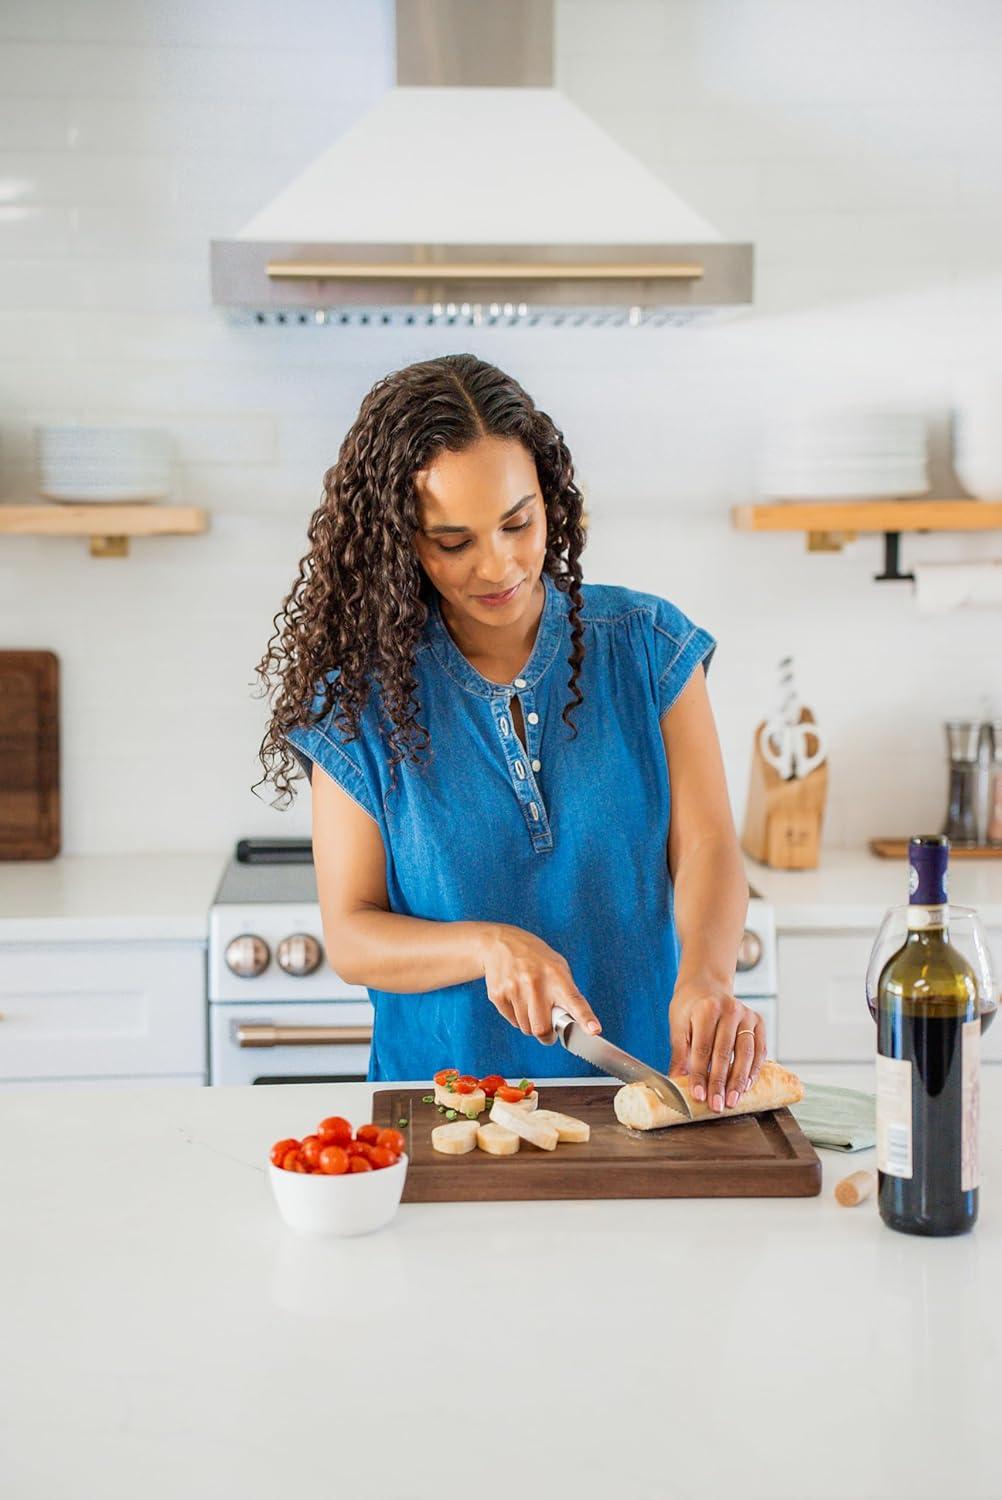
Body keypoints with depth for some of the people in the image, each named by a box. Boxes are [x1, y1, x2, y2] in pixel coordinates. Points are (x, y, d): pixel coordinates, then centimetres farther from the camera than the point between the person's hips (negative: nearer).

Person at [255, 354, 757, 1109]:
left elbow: (707, 845, -4)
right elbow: (351, 937, 1)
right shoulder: (360, 698, -1)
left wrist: (706, 975, -25)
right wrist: (488, 946, -18)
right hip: (446, 1108, -1)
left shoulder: (645, 645, 3)